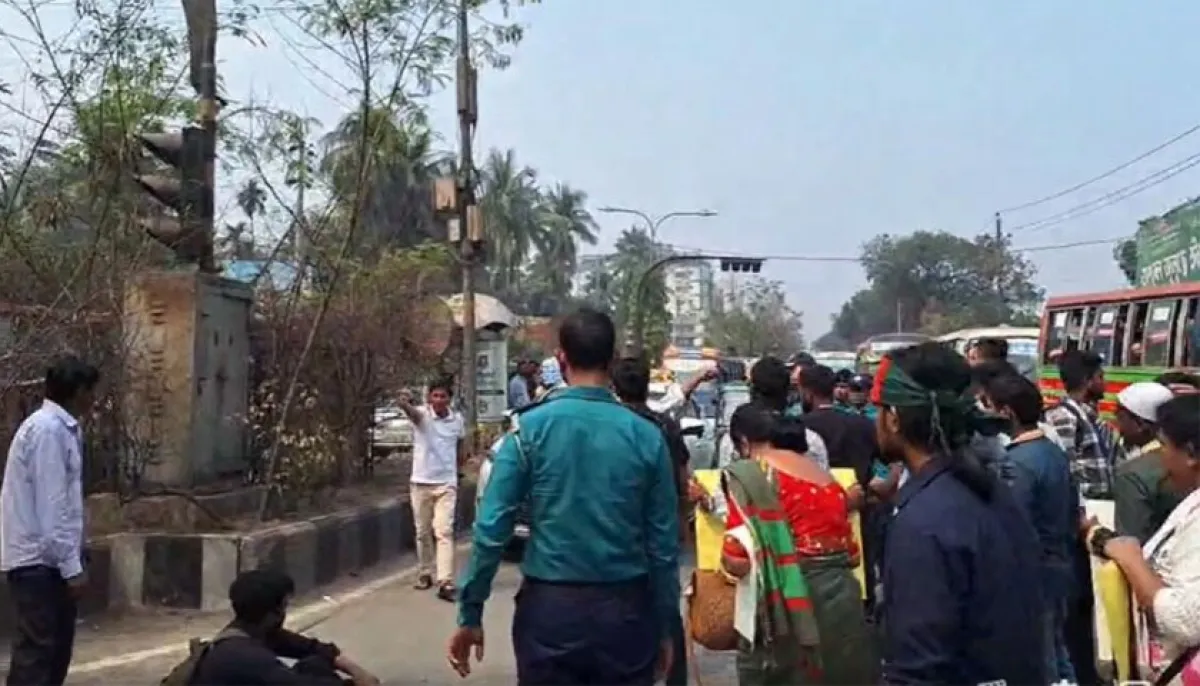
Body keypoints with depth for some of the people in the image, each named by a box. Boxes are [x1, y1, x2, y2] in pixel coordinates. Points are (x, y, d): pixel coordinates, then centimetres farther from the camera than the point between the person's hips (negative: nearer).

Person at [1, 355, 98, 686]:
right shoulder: (47, 429, -17)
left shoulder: (63, 428, 10)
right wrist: (71, 565, -20)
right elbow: (50, 505, -21)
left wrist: (71, 559, 15)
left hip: (49, 558, 9)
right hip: (38, 560, -9)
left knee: (57, 648, 14)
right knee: (35, 651, -5)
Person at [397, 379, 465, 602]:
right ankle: (425, 574, 27)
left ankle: (445, 583, -14)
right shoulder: (422, 414, -10)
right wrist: (405, 405, -59)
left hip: (447, 484, 0)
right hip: (421, 483, 0)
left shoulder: (458, 419, -1)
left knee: (444, 531, -8)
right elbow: (413, 412, -36)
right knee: (423, 533, 11)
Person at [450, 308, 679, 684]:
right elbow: (664, 542, -1)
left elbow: (492, 527, -9)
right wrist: (664, 627, 9)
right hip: (625, 610, 1)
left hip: (549, 606, -1)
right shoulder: (647, 436, -4)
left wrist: (470, 614, -1)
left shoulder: (529, 428, -7)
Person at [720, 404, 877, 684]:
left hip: (784, 611, -6)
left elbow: (737, 561, -10)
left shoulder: (747, 474, -4)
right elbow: (851, 554, 17)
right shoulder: (828, 479, 15)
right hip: (841, 603, 6)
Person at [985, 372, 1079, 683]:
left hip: (1031, 574, -9)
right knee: (1055, 652, 20)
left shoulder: (1018, 464, -23)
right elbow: (1073, 512, 13)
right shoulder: (1055, 451, 4)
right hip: (1059, 567, 9)